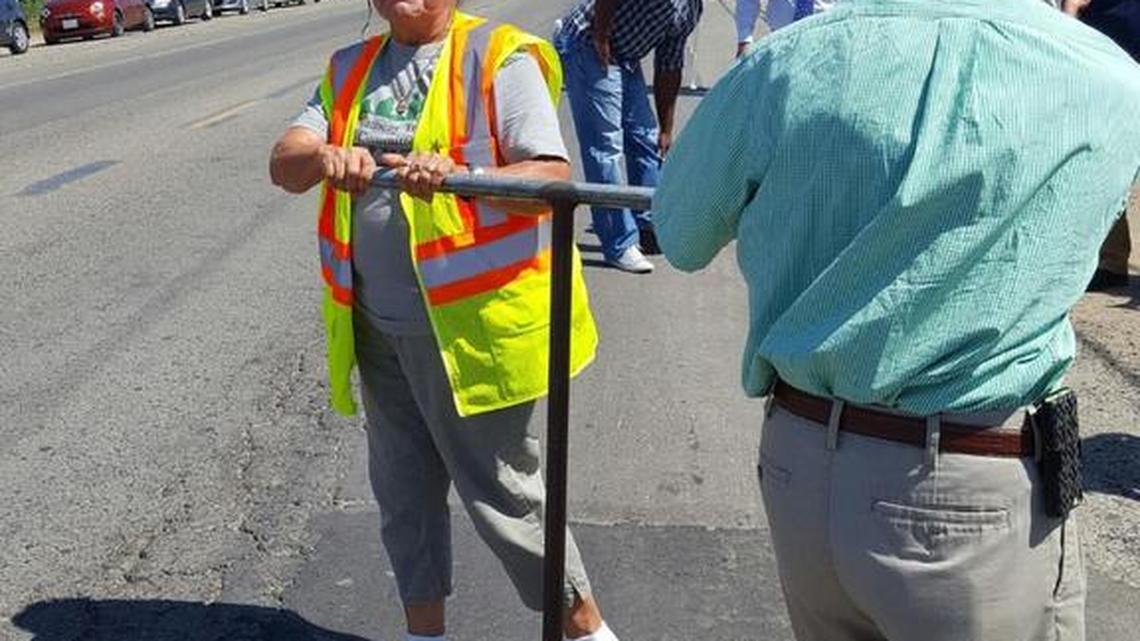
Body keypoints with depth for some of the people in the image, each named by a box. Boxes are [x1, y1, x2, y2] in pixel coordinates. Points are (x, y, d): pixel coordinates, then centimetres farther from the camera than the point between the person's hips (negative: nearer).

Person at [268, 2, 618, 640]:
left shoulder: (500, 58, -7)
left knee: (501, 494, 5)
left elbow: (553, 177, -17)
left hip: (474, 324, -6)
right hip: (379, 327, 6)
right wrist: (326, 157, -24)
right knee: (403, 491, 17)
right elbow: (284, 162, 0)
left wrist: (460, 177, -35)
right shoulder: (350, 69, 11)